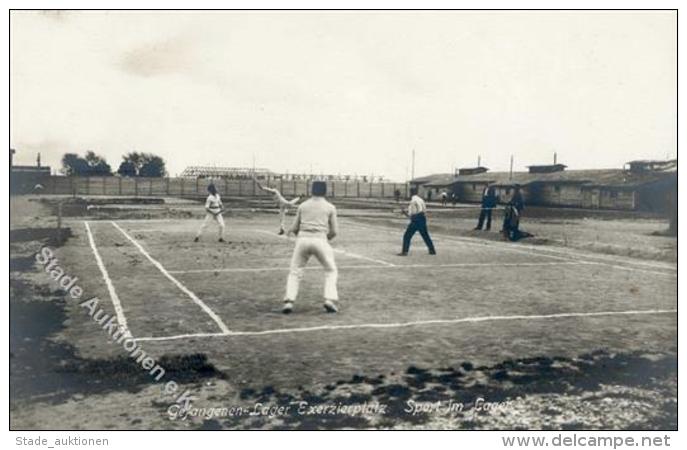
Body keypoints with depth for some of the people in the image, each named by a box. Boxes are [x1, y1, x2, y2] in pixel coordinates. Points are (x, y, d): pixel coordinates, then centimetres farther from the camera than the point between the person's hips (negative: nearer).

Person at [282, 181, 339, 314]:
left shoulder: (303, 206, 15)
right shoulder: (330, 207, 8)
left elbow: (295, 228, 15)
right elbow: (334, 231, 8)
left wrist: (291, 231, 38)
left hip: (302, 240, 2)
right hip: (320, 241, -2)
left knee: (295, 272, 13)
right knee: (331, 271, 15)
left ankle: (288, 302, -6)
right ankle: (330, 300, -5)